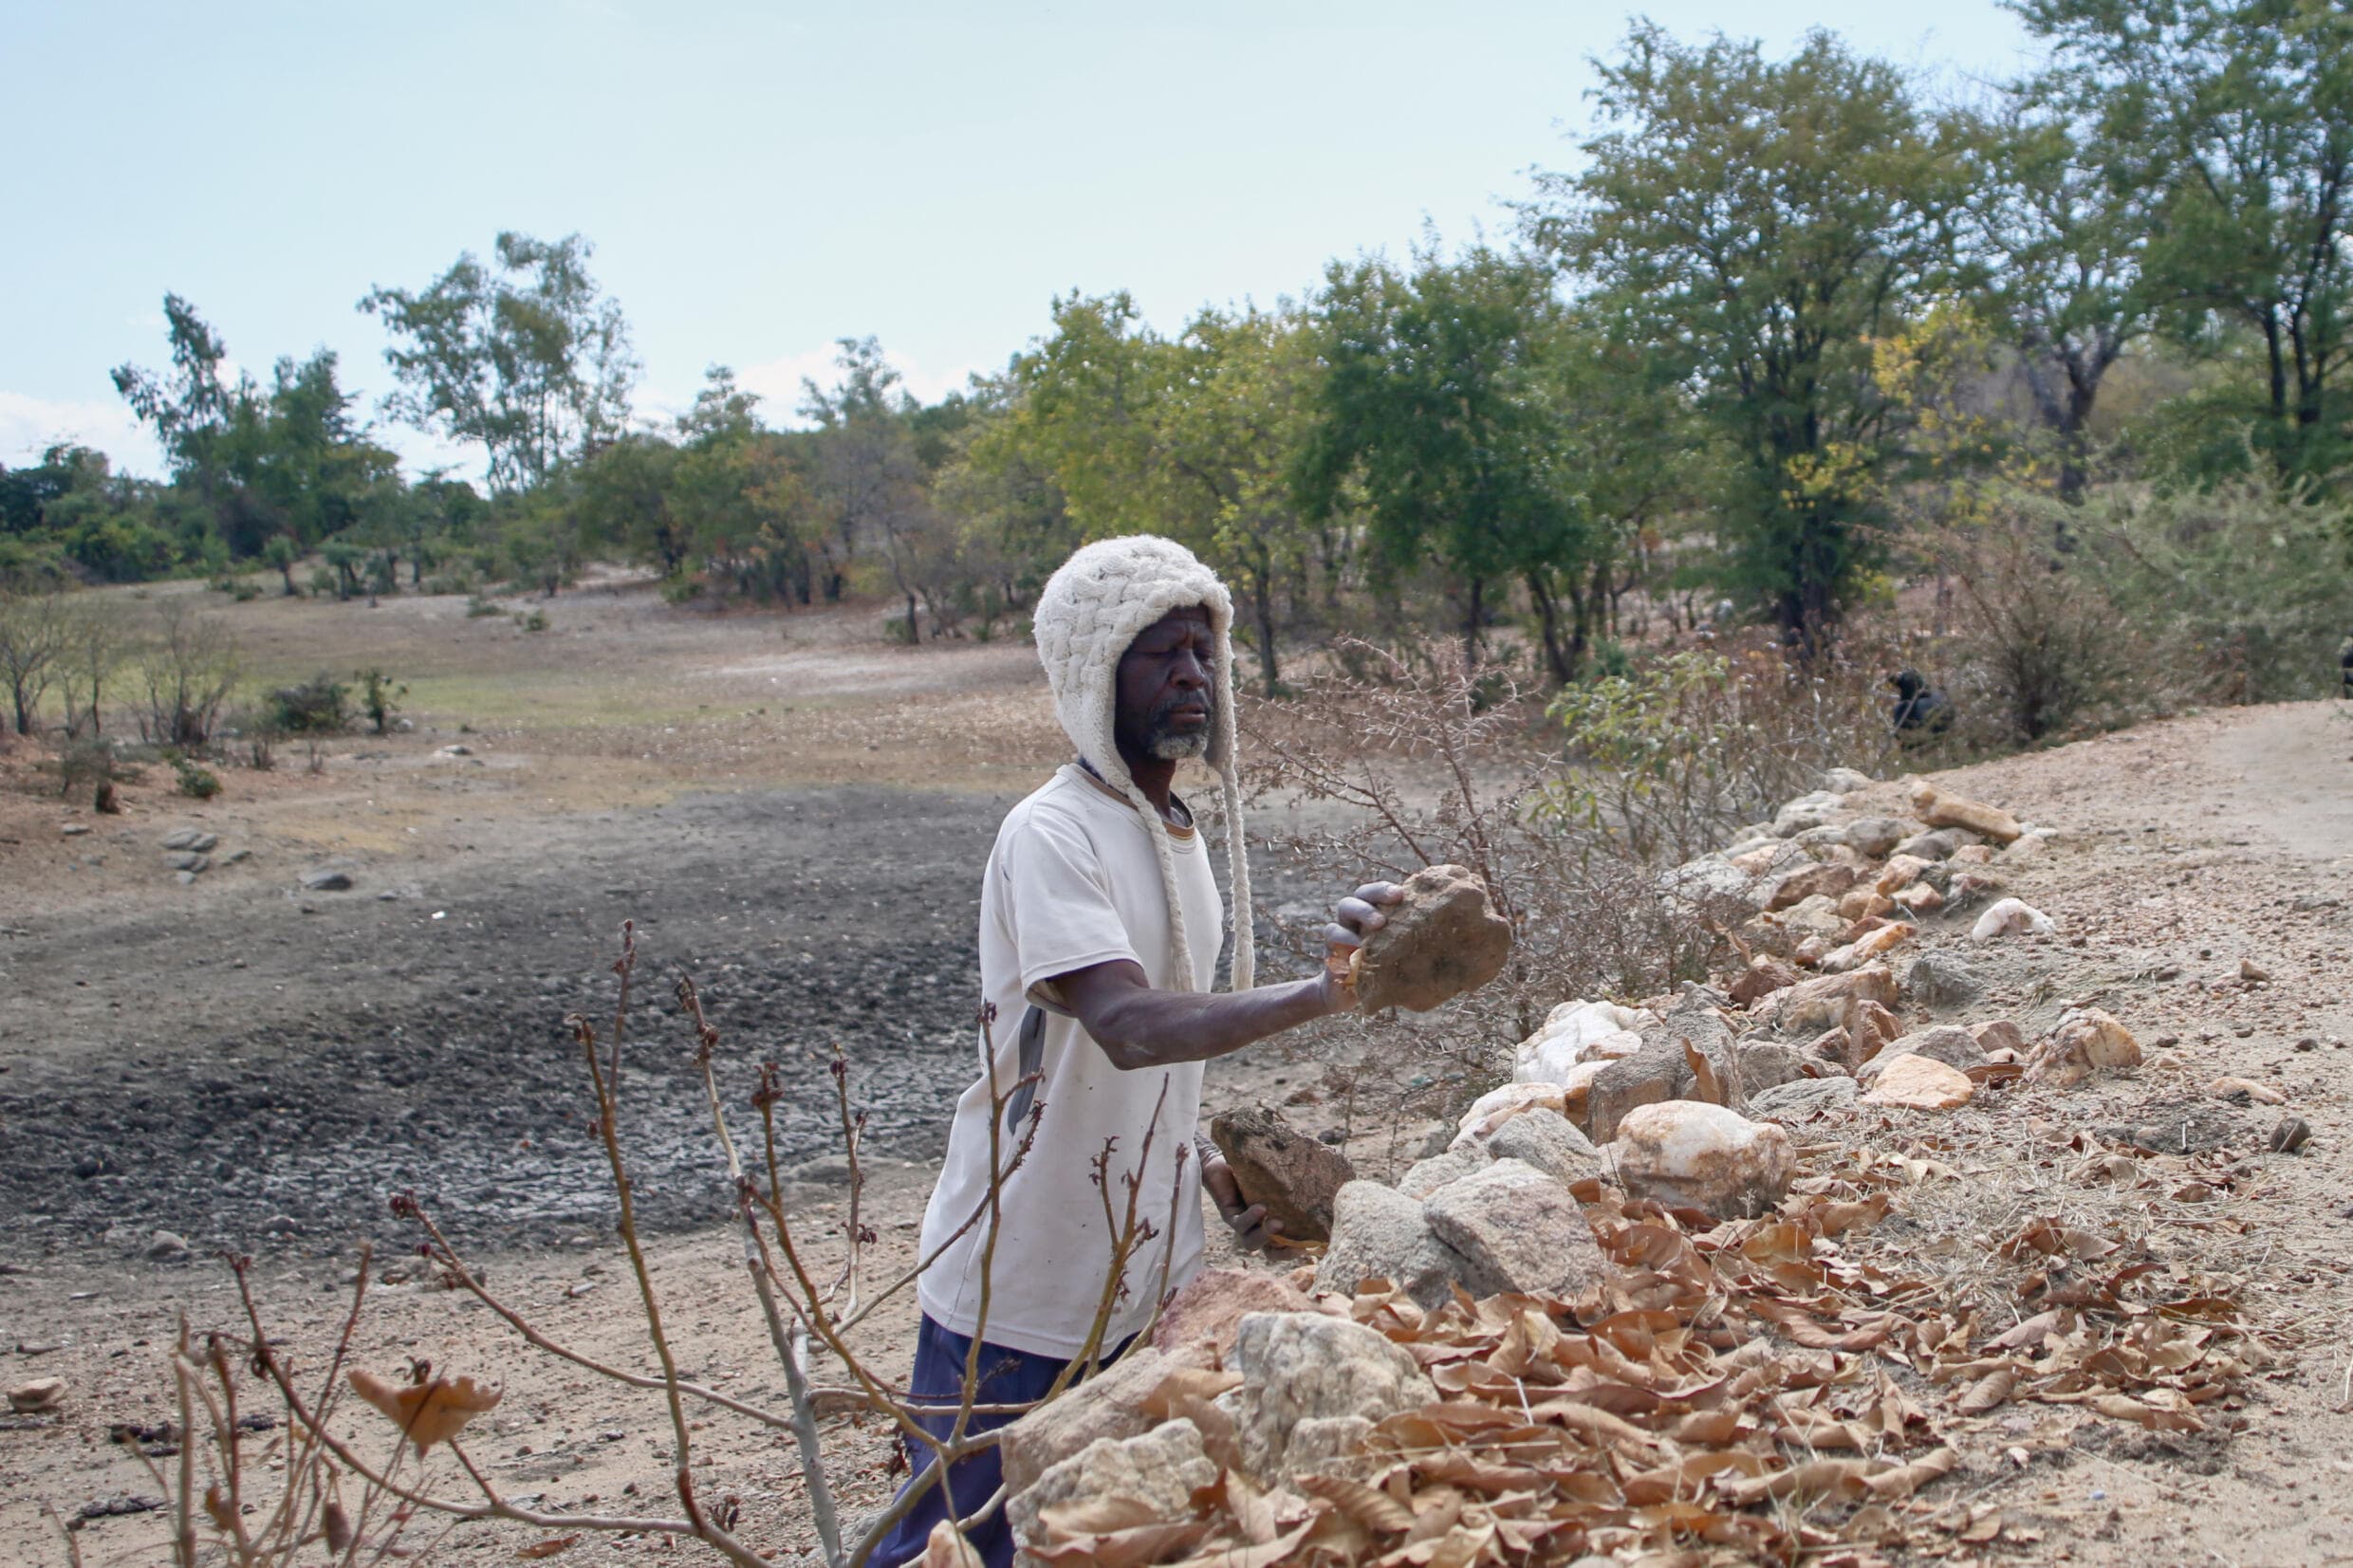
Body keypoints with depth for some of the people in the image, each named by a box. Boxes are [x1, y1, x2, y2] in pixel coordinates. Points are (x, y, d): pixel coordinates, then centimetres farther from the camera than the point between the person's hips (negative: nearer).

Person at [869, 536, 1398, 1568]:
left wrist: (1208, 1169, 6)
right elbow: (1129, 1025, -35)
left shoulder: (1177, 831, 9)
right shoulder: (1052, 836, -20)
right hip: (1019, 1292, -8)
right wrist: (1322, 992, -46)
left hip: (1145, 1277, 8)